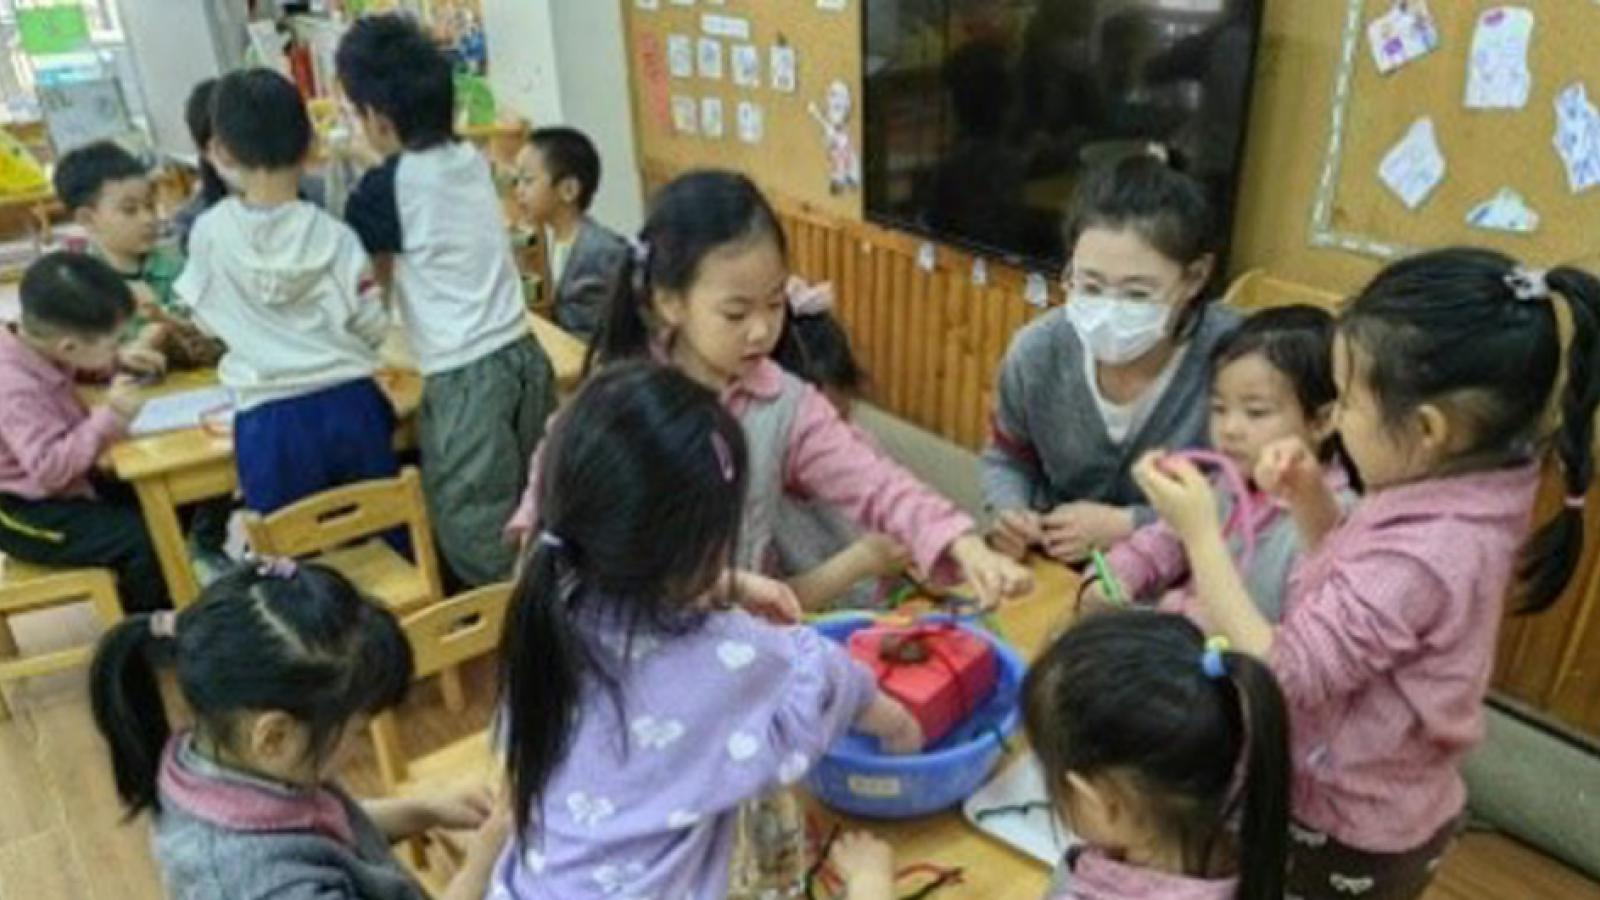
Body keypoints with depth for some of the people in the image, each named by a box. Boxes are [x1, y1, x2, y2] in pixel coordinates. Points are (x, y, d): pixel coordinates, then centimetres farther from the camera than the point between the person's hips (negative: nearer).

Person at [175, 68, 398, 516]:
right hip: (349, 406, 1)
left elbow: (209, 320, 9)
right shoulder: (334, 235, -7)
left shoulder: (210, 233, -5)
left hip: (272, 423, 0)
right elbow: (373, 328, -2)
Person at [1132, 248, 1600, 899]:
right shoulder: (1460, 498, -6)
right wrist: (1310, 499, -7)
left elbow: (1280, 678, -30)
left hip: (1346, 836, -8)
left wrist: (1200, 533, -30)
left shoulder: (1418, 555, -34)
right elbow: (1353, 585, 9)